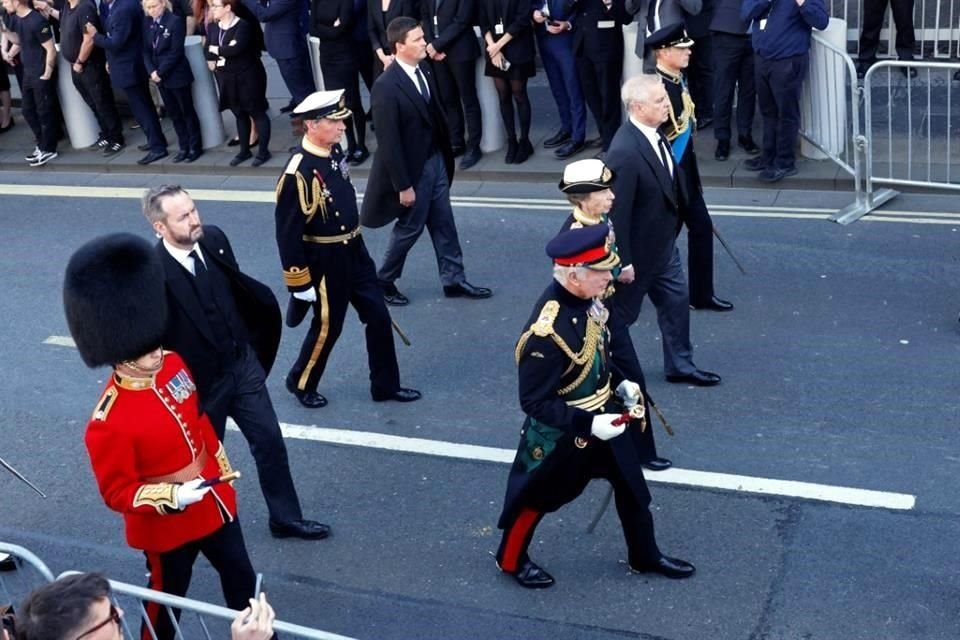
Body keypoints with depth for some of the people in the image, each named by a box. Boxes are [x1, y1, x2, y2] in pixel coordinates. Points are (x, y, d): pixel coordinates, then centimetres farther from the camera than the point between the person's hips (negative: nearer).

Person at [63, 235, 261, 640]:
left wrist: (223, 471, 15)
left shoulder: (172, 365, -9)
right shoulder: (109, 422, -30)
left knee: (241, 577, 23)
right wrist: (171, 496, -32)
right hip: (167, 526, -6)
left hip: (215, 502, 7)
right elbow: (116, 492, -20)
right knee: (168, 598, 18)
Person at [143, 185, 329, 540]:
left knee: (270, 443, 14)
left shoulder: (214, 239, -9)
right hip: (201, 382, -5)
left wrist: (252, 345, 14)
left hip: (243, 364, 5)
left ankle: (286, 518, 32)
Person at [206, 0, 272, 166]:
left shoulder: (242, 25, -17)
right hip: (227, 79, 7)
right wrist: (226, 50, -14)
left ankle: (263, 151, 7)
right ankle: (244, 150, 25)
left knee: (257, 112, 1)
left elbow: (237, 48, -29)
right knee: (239, 114, 15)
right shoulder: (212, 27, 5)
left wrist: (217, 50, -14)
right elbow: (208, 53, 4)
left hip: (248, 76, -7)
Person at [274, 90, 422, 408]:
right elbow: (288, 232, -21)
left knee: (378, 316, 12)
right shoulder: (298, 173, -26)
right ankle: (301, 382, 33)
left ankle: (385, 385, 27)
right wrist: (299, 284, -17)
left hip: (355, 251, 8)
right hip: (326, 262, -8)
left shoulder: (335, 151, 0)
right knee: (327, 327, 9)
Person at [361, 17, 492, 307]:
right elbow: (388, 141, -22)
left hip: (436, 160, 7)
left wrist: (446, 156, 12)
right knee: (410, 227, 9)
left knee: (444, 224, 15)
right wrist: (403, 185, -19)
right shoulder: (386, 87, -25)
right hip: (413, 168, -7)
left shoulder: (423, 70, -1)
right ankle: (383, 281, 29)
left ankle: (454, 280, 28)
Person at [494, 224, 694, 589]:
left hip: (606, 413, 8)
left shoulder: (586, 298, -10)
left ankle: (645, 556, 44)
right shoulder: (546, 333, -36)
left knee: (631, 485, 21)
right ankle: (511, 560, 40)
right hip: (561, 433, -8)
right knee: (538, 497, 15)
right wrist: (588, 424, -30)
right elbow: (534, 403, -28)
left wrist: (620, 383, 1)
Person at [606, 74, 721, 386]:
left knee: (676, 300, 19)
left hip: (663, 245, 9)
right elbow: (617, 212, -27)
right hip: (638, 251, -9)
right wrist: (623, 262, -20)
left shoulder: (655, 133, -4)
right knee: (621, 313, 11)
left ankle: (679, 365, 37)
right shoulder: (625, 152, -32)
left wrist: (673, 228, 18)